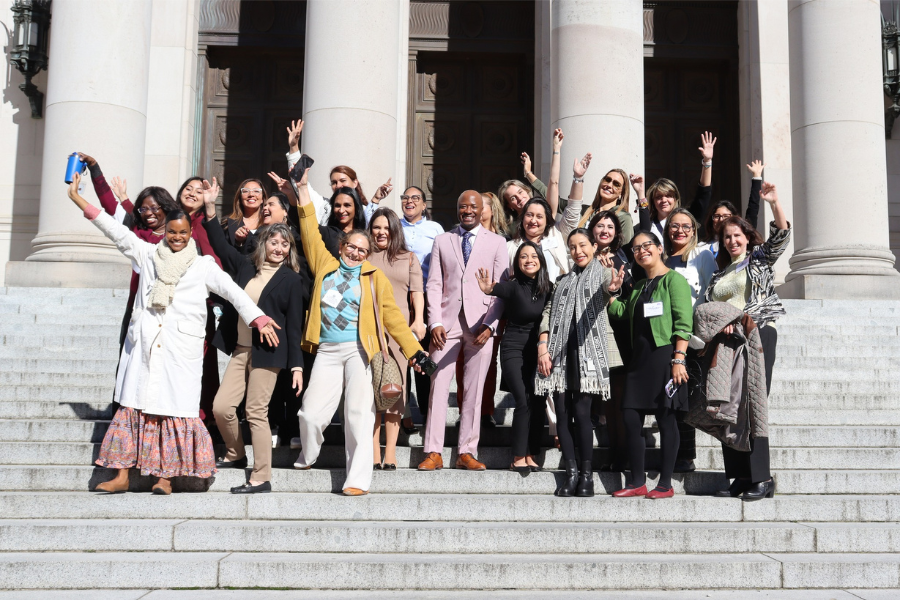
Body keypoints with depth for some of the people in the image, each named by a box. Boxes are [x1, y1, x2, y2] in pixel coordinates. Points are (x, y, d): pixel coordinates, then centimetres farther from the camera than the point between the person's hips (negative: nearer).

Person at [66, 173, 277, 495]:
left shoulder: (203, 265, 7)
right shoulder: (148, 254, 13)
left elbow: (233, 291, 3)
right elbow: (117, 231, 14)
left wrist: (258, 319, -8)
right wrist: (77, 199, 15)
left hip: (180, 345, -2)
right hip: (144, 342, 3)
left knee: (174, 408, -5)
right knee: (133, 405, 2)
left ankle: (165, 476, 3)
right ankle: (122, 476, 6)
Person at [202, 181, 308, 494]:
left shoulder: (291, 279, -3)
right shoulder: (246, 266, 9)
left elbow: (294, 324, -5)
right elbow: (221, 245, 19)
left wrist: (296, 364, -9)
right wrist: (210, 208, 11)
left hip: (268, 352, -5)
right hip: (240, 350, 5)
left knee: (256, 412, -4)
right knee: (221, 407, 4)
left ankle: (262, 478, 6)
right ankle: (236, 454, 31)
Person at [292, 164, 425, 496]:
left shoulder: (374, 276, 7)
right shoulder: (325, 264, 12)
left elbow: (391, 315, 7)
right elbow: (310, 231, 12)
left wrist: (414, 351, 2)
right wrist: (303, 189, 10)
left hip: (359, 350, -2)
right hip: (327, 350, 2)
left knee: (359, 415, -7)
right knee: (311, 413, -1)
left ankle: (358, 479, -3)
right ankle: (307, 459, 29)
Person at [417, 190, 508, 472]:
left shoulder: (496, 242, 9)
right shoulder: (442, 241, 13)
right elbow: (434, 285, 7)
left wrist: (489, 324, -7)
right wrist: (435, 322, -4)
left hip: (481, 323, -1)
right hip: (447, 321, 1)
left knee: (474, 389, 1)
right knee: (438, 386, -2)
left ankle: (467, 453, 8)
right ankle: (433, 453, 3)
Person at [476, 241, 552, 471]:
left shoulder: (548, 288, 4)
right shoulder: (513, 286, -9)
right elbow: (501, 289, -30)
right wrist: (489, 289, -51)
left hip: (538, 351, 4)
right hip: (514, 349, -4)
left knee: (538, 402, -2)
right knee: (524, 401, -15)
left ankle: (530, 457, 6)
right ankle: (518, 459, -7)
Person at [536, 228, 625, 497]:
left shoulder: (603, 273, 6)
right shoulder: (563, 280, 20)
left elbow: (609, 285, -19)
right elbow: (548, 313, 12)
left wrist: (614, 287, -45)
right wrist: (542, 348, -1)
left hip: (588, 350, -4)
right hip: (560, 351, 4)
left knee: (582, 412, -8)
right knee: (562, 413, 0)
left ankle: (587, 474, 1)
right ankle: (571, 472, 8)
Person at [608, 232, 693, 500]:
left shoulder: (673, 279, -2)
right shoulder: (639, 286, 22)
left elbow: (683, 322, -10)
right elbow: (621, 311, 12)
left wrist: (678, 358, -18)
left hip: (664, 354, -7)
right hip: (639, 357, 7)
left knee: (665, 417, -2)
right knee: (630, 417, 3)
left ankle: (665, 484, 6)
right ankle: (637, 482, 11)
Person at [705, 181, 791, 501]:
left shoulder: (761, 259, 10)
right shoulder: (720, 272, 22)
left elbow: (782, 235, -5)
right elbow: (708, 306, 18)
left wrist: (774, 202, -17)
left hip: (758, 333, -5)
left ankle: (762, 477, -9)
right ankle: (741, 476, 4)